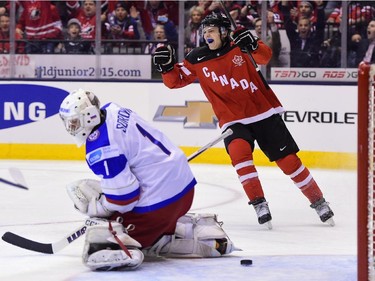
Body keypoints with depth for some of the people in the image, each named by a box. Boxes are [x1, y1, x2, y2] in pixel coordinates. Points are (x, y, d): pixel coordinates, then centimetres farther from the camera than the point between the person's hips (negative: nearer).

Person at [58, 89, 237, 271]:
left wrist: (92, 206, -5)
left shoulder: (99, 148, -21)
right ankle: (200, 227, 19)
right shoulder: (113, 110, 7)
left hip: (157, 200, -9)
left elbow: (123, 196, -21)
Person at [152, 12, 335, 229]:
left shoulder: (239, 45, -6)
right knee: (239, 150, -30)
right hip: (233, 120, 1)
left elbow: (264, 57, -18)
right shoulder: (197, 60, -1)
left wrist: (253, 45, -38)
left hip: (264, 113, -1)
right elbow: (176, 80, 2)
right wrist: (167, 66, -17)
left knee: (289, 161, 0)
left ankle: (318, 201, 18)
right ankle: (259, 204, -22)